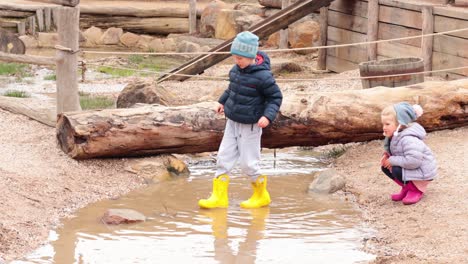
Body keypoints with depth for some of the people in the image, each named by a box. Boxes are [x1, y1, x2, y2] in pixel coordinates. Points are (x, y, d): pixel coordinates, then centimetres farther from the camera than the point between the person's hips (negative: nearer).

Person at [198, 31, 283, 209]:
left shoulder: (263, 76, -20)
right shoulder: (237, 69, 0)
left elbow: (275, 97, -12)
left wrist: (268, 116, -24)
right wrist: (222, 101, 12)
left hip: (250, 126, -7)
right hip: (232, 122, 7)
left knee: (248, 163, 1)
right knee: (224, 157, 5)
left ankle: (262, 196, 21)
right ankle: (219, 197, 10)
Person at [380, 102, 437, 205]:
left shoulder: (408, 139, -32)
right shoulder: (394, 136, 0)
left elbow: (413, 160, -41)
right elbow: (394, 151, 18)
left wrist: (393, 160, -31)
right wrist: (387, 155, -7)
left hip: (422, 172, -10)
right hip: (408, 166, 10)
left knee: (397, 170, -30)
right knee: (385, 167, 0)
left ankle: (415, 189, -3)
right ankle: (407, 187, 15)